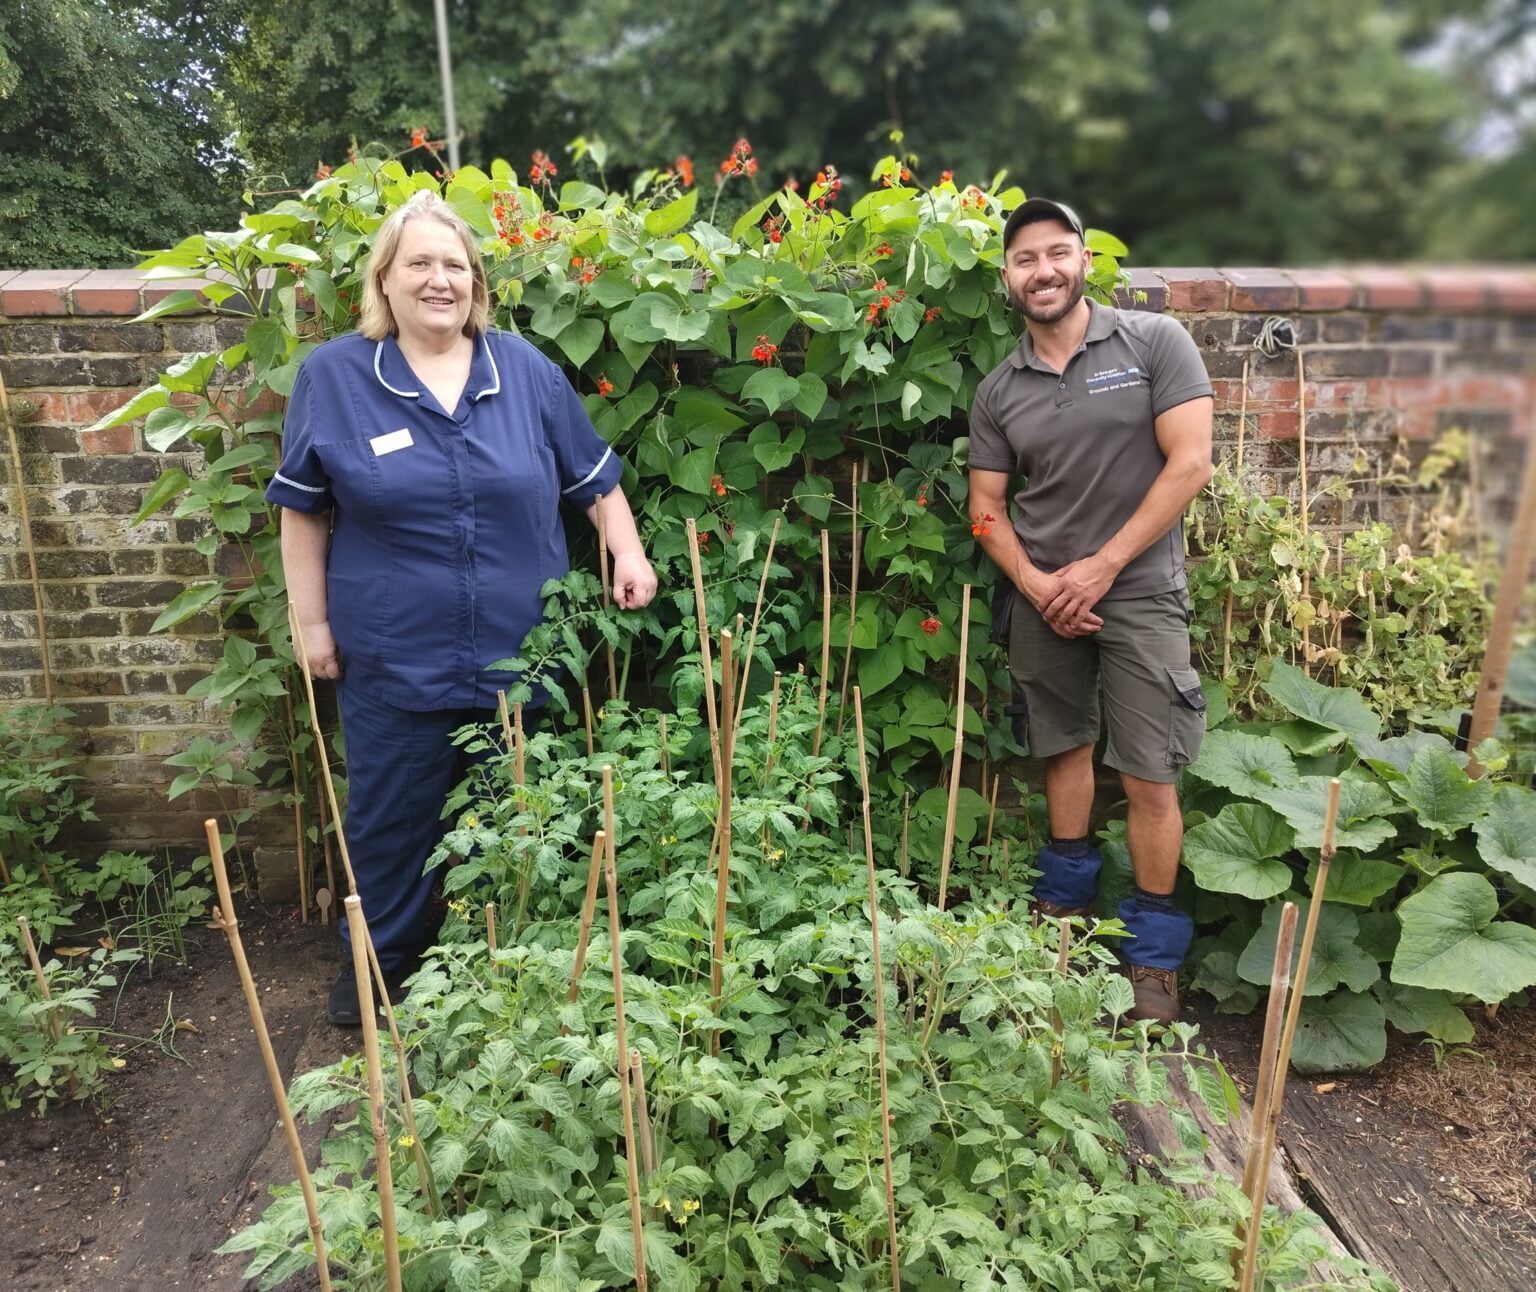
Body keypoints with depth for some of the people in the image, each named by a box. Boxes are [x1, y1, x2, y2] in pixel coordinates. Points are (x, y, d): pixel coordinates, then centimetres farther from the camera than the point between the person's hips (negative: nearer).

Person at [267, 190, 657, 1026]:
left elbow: (594, 477, 10)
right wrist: (311, 621, 1)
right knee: (390, 817, 13)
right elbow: (303, 511, 3)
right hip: (394, 657, -1)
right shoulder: (333, 375, -3)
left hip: (522, 651, 2)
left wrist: (627, 552, -2)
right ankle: (381, 961, 37)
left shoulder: (526, 370, 2)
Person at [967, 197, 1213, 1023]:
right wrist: (1035, 585, -10)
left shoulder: (1154, 342, -5)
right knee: (1064, 748, 16)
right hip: (1044, 599, 4)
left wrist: (1099, 567, -13)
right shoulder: (998, 391, 5)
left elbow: (1190, 464, -11)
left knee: (1148, 778, -3)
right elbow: (986, 508, 7)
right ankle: (1067, 897, 35)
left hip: (1139, 592, -3)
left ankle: (1154, 954, 13)